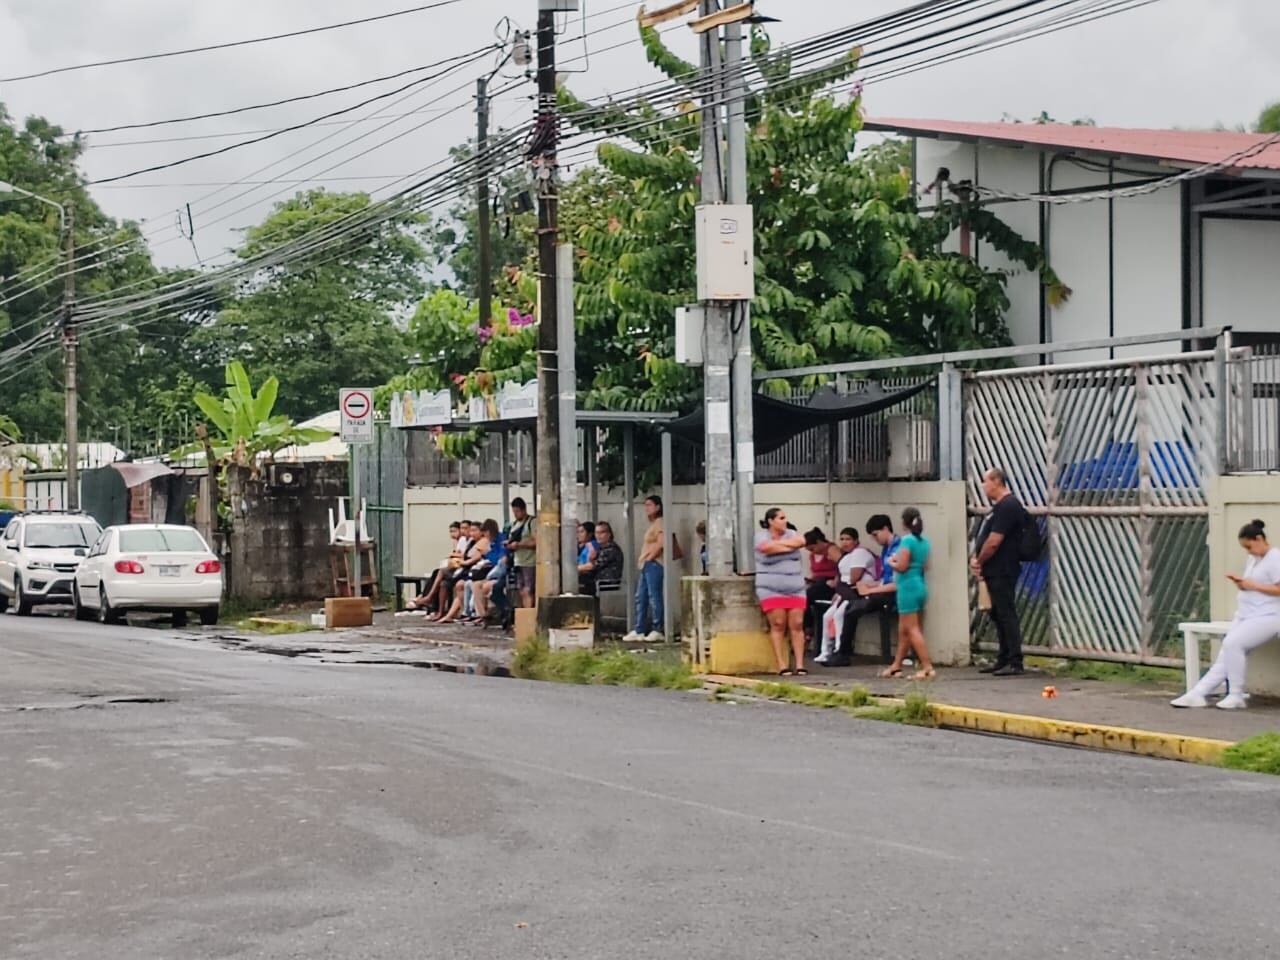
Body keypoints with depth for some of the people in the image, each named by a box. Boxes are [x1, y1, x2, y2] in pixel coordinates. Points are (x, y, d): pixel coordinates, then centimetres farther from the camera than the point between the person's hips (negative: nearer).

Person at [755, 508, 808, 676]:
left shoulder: (790, 533, 12)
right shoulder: (761, 536, 0)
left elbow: (801, 542, -8)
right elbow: (766, 548, -21)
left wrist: (779, 542, -5)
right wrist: (789, 547, -7)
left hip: (795, 589, 4)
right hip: (771, 589, -4)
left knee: (797, 625, -3)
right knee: (778, 626, -7)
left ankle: (800, 664, -1)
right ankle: (782, 666, -5)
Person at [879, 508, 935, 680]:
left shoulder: (907, 540, -14)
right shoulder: (924, 542, 10)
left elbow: (901, 566, -19)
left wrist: (891, 562, 1)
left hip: (908, 587, -9)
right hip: (921, 586, 9)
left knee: (912, 629, -7)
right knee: (904, 630, 16)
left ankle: (927, 667, -14)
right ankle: (896, 666, 23)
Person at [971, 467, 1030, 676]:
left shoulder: (1008, 506, -16)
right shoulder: (1000, 506, 17)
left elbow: (993, 542, -21)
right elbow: (984, 538, 20)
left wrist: (979, 562, -8)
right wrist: (976, 559, 5)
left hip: (1002, 572, -11)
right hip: (995, 572, 11)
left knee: (1006, 615, -9)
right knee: (998, 614, 14)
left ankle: (1015, 663, -8)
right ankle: (1003, 659, 21)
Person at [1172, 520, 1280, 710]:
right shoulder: (1252, 559, 19)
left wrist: (1252, 585, -16)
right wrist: (1240, 583, 2)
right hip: (1245, 615, 9)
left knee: (1232, 643, -27)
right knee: (1225, 654, -4)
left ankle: (1236, 696, -18)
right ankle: (1199, 693, -13)